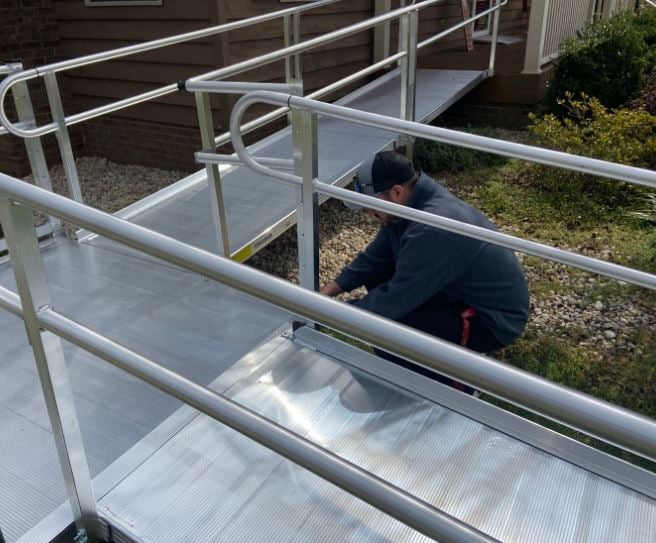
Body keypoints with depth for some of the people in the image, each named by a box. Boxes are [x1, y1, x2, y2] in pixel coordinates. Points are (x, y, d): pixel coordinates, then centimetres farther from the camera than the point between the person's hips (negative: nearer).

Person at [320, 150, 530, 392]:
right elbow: (372, 260, 4)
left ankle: (458, 383, 0)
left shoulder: (431, 231, -34)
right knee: (377, 273, 6)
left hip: (494, 318, -9)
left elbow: (393, 301, -30)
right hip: (461, 291, 10)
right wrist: (326, 293, -1)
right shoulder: (414, 202, -4)